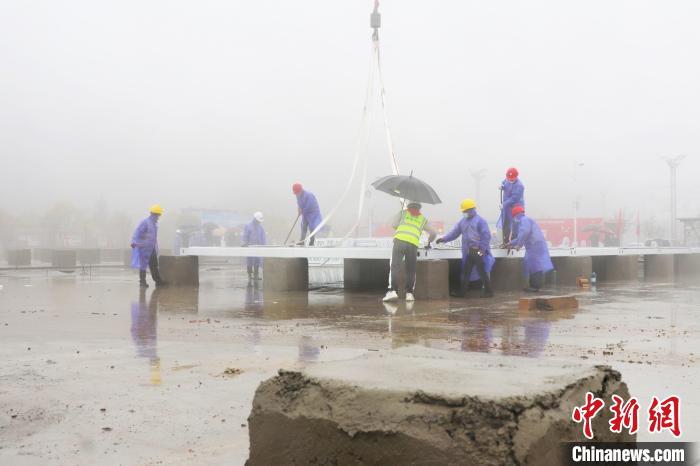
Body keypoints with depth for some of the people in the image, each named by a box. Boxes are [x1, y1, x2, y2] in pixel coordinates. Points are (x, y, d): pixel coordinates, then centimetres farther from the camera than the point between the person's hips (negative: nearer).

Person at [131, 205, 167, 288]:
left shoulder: (155, 223, 12)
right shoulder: (145, 222, -15)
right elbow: (137, 233, -20)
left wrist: (156, 248, 22)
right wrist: (134, 242, -28)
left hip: (152, 249, 8)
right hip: (144, 248, -8)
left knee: (154, 266, 10)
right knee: (143, 265, 0)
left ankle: (158, 281, 14)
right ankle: (142, 282, 8)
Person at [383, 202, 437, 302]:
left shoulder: (402, 213, 22)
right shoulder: (423, 219, 27)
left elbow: (394, 225, 10)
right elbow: (433, 233, 30)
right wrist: (429, 242, 49)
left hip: (400, 240, -1)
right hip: (413, 244, 2)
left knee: (394, 266, -6)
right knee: (411, 270, 12)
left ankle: (392, 291, -19)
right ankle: (409, 293, 6)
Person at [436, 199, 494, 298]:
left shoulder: (480, 220, -9)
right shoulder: (463, 221, 14)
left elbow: (486, 236, -13)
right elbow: (454, 232, 11)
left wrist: (482, 249, -17)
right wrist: (444, 239, -1)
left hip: (478, 251, -7)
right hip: (468, 251, 7)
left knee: (482, 271, -4)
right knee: (466, 271, 10)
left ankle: (488, 291, 4)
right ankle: (462, 291, 17)